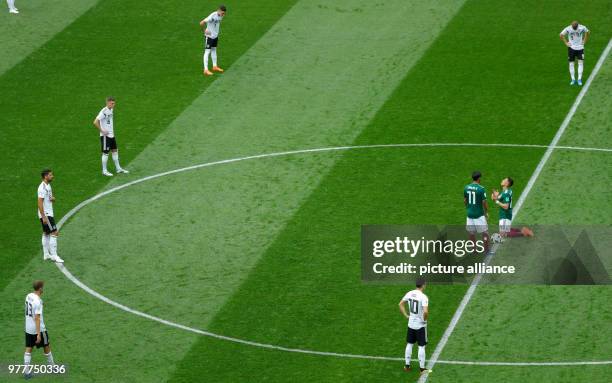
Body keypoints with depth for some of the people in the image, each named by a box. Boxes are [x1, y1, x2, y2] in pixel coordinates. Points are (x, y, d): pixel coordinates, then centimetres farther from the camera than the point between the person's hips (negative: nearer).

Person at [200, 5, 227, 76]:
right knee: (207, 52, -6)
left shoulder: (220, 16, -3)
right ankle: (206, 70, -6)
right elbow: (201, 23, -32)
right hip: (209, 36, -8)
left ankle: (215, 66, 33)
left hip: (215, 36, 8)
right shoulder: (212, 16, -28)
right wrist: (205, 30, -20)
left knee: (214, 50, 20)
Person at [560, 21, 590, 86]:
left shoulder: (582, 28, -13)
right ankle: (573, 79, 7)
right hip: (571, 47, 0)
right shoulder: (568, 29, -15)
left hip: (580, 47, 0)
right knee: (571, 63, 0)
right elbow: (561, 35, 0)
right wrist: (566, 43, -4)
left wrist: (584, 41, 3)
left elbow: (588, 32, 8)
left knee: (580, 63, -7)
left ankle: (579, 79, -2)